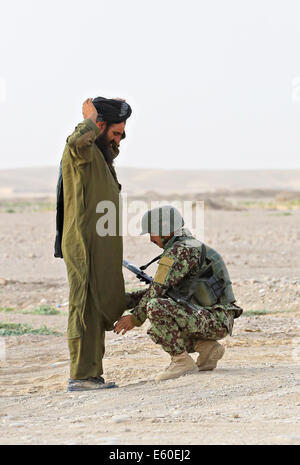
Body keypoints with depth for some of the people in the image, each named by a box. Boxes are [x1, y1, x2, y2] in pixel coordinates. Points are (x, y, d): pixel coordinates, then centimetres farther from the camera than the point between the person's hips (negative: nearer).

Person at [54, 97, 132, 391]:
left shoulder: (100, 155, 20)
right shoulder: (79, 150, -11)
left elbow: (112, 151, 44)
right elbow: (78, 141, -38)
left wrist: (117, 113, 26)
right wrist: (91, 120, -17)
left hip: (101, 247, 10)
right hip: (85, 245, -10)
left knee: (99, 309, 12)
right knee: (86, 308, -11)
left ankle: (91, 374, 16)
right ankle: (81, 376, -11)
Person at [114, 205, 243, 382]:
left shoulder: (180, 250, -12)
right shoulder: (190, 246, 20)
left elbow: (157, 290, -15)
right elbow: (161, 290, 23)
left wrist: (135, 318, -3)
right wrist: (124, 300, 15)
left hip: (215, 320, -10)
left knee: (156, 307, -25)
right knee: (157, 329, 20)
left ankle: (182, 360, -15)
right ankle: (208, 347, 10)